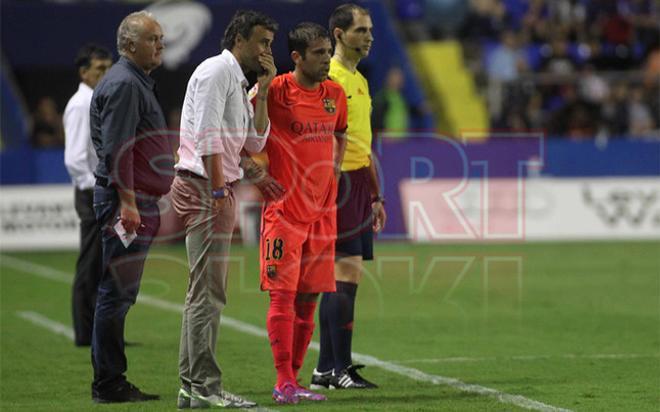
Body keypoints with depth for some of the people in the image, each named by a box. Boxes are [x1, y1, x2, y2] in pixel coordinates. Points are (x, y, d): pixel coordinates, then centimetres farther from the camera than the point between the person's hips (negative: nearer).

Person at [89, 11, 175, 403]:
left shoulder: (139, 82, 21)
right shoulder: (123, 83, -12)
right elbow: (116, 150, -20)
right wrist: (127, 202, -24)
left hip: (139, 202, 11)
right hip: (126, 200, -11)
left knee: (120, 293, 11)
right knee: (117, 292, -8)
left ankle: (112, 382, 15)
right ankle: (109, 385, -6)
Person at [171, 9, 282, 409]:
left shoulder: (237, 81, 22)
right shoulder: (216, 71, -9)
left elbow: (255, 142, 19)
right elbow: (207, 135, -18)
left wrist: (263, 92, 13)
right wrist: (219, 188, -22)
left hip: (217, 189, 11)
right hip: (205, 187, -11)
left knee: (204, 292, 11)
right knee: (209, 291, -11)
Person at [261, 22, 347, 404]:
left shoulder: (335, 94, 9)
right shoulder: (275, 91, -10)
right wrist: (262, 175, -12)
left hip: (322, 211, 6)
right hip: (284, 210, -6)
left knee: (309, 298, 7)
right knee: (283, 294, -8)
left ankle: (294, 377, 14)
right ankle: (284, 382, -6)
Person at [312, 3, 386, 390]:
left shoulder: (360, 81, 20)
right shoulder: (328, 77, -9)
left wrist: (376, 196, 24)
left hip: (360, 183, 9)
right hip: (339, 182, -9)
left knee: (339, 279, 8)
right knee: (347, 275, -12)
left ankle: (326, 369, 11)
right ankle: (340, 369, -11)